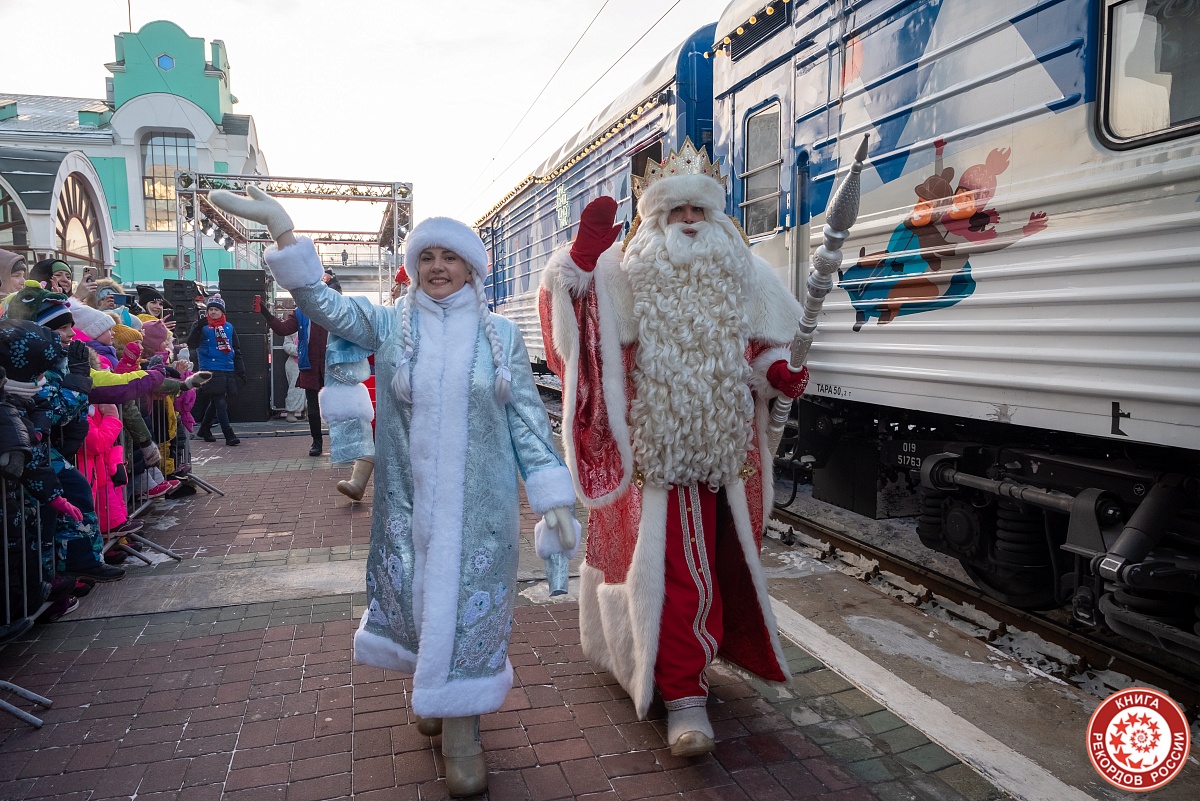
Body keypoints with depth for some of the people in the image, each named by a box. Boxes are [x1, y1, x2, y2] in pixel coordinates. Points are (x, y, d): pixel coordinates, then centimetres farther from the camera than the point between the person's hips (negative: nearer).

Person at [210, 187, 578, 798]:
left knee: (468, 604, 4)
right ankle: (429, 686, 41)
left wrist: (553, 499, -4)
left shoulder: (500, 334, 1)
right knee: (416, 597, 12)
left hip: (479, 503, -1)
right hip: (408, 500, 1)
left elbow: (528, 419, 0)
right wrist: (280, 227, -22)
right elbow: (321, 302, -9)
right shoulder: (389, 324, 3)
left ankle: (461, 731, 19)